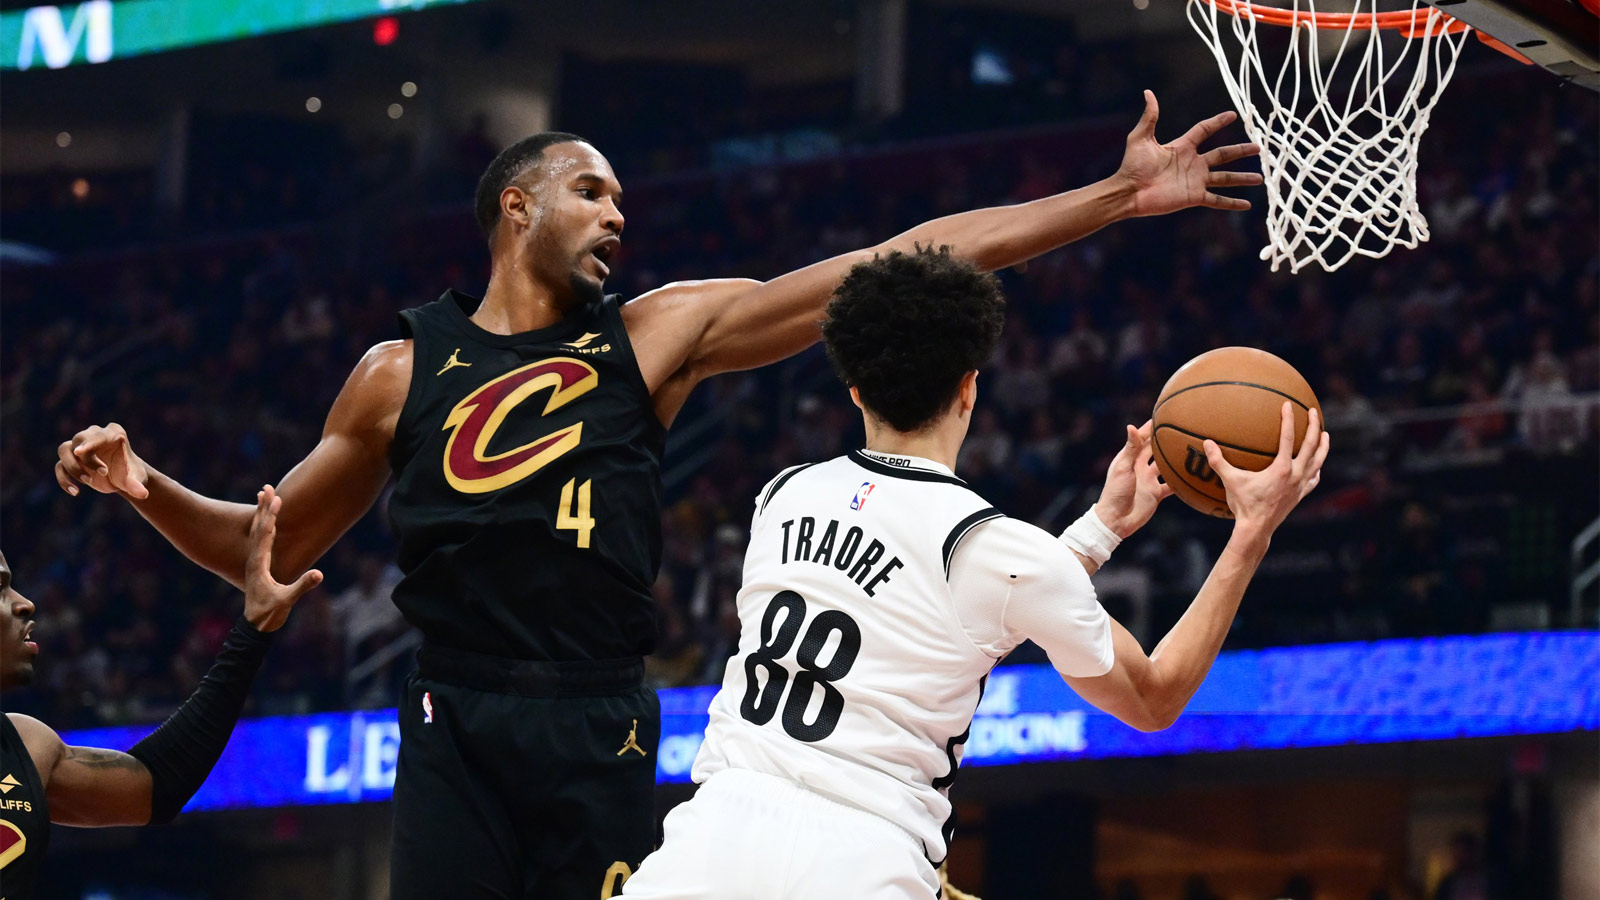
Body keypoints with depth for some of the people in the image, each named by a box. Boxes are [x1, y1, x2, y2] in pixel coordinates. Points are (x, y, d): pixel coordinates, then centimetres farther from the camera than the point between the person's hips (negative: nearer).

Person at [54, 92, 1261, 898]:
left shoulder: (658, 335, 8)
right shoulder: (403, 370, 9)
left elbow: (905, 267, 3)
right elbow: (270, 547, 18)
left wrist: (1114, 198, 0)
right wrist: (151, 491, -1)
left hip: (600, 730, 1)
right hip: (457, 727, -1)